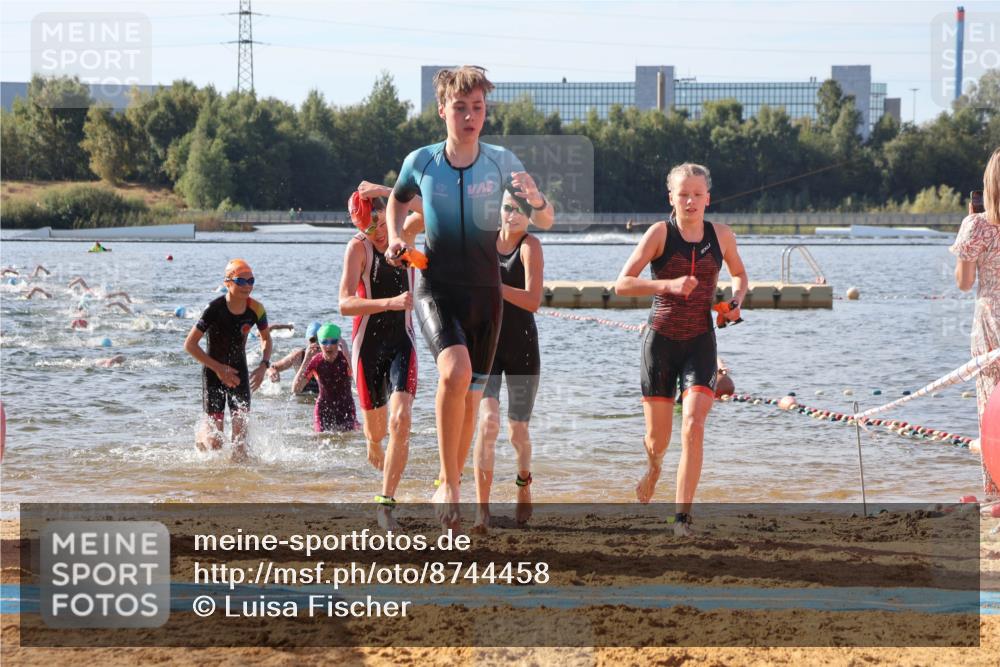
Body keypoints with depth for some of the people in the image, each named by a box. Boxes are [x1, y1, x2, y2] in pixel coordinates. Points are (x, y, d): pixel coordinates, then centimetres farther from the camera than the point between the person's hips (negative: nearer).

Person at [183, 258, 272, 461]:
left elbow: (266, 339, 11)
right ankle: (202, 435, 31)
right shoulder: (215, 309, -22)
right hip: (214, 373, -4)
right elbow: (189, 345, -18)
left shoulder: (256, 309, -9)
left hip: (239, 372, 4)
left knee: (241, 426, -5)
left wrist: (264, 365, -6)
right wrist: (218, 368, -19)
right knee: (215, 442, -4)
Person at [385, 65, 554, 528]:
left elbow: (545, 222, 0)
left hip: (485, 294, 2)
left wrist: (536, 200, -23)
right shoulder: (421, 162, -3)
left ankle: (448, 486, 31)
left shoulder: (501, 162, -2)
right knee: (456, 371, -28)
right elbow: (398, 199, 20)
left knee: (471, 395, 10)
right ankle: (449, 484, -20)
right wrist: (394, 236, 1)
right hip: (436, 290, -2)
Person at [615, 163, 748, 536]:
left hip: (700, 342, 1)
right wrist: (668, 285, -23)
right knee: (658, 438, 5)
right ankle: (653, 465, 44)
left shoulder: (721, 236, 4)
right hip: (661, 340, -1)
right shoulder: (661, 233, -5)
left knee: (694, 427, -17)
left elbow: (739, 275, 24)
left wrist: (736, 301, 3)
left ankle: (682, 517, -16)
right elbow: (622, 284, -10)